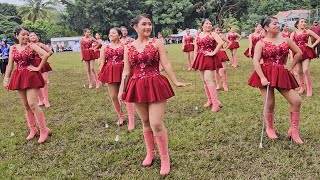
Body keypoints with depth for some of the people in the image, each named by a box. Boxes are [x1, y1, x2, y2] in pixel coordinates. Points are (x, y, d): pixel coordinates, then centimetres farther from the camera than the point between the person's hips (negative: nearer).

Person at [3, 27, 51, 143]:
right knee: (26, 106, 10)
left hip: (31, 76, -5)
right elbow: (10, 65, 9)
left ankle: (44, 130, -3)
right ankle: (33, 130, 21)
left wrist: (38, 68, -15)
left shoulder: (32, 46, -5)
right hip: (19, 77, 5)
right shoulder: (13, 48, 9)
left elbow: (46, 55, -18)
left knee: (32, 104, -13)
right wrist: (6, 79, 5)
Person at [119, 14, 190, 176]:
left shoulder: (157, 43, 0)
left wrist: (175, 81, -6)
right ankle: (150, 153, 35)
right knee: (146, 122, 15)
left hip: (156, 86, -3)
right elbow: (126, 71, 8)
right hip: (138, 87, 3)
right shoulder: (128, 47, 6)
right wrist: (122, 89, 4)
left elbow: (166, 64, -1)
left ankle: (165, 159, 10)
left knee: (157, 123, -7)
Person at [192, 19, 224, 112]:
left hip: (209, 58, -6)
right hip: (200, 59, 6)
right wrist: (194, 61, 9)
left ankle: (216, 102, -11)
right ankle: (210, 100, 22)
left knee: (208, 80, -15)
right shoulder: (198, 36, 12)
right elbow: (196, 49, 15)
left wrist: (213, 53, -19)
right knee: (204, 81, 9)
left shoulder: (212, 34, -5)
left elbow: (221, 42, -21)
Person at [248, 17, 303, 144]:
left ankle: (294, 131, 9)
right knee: (270, 105, -3)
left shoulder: (286, 40, 8)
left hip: (282, 75, 4)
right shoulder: (261, 43, -3)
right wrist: (262, 78, -22)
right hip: (266, 75, -4)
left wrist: (291, 67, 11)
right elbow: (255, 61, -12)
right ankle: (269, 129, 25)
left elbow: (299, 53, 19)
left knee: (297, 101, -7)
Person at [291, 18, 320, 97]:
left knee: (306, 70, -13)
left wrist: (312, 46, -4)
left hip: (306, 52, -3)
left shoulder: (308, 31, 3)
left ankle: (309, 89, -4)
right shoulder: (293, 34, 7)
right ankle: (302, 87, 22)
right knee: (299, 71, 7)